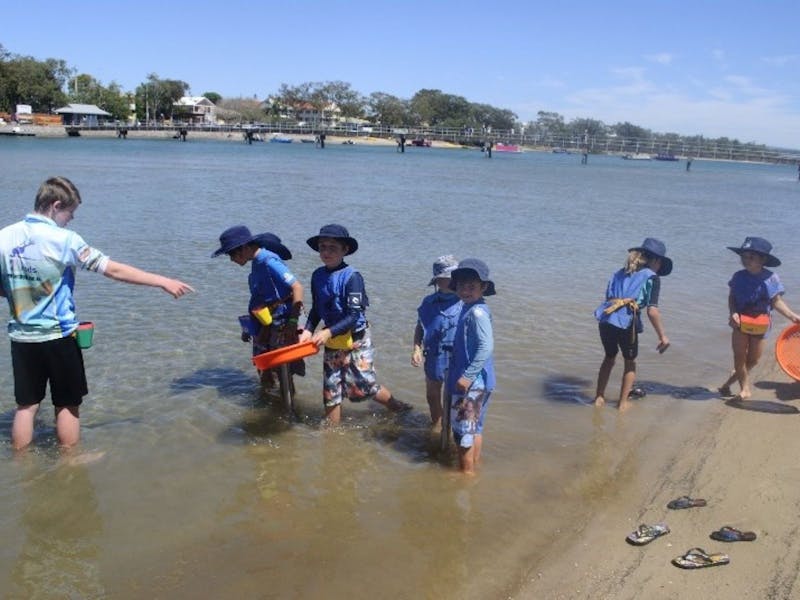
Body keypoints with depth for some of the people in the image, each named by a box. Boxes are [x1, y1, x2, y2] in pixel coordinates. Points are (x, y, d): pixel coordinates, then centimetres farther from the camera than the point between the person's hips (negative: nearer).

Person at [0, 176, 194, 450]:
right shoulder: (64, 240, -16)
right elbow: (115, 270, -16)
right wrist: (163, 281, -12)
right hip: (58, 336, -5)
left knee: (26, 405, 15)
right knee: (68, 405, 11)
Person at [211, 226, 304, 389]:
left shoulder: (269, 262, -19)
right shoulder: (257, 263, 8)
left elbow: (297, 287, -24)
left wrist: (293, 322, -26)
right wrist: (250, 328, 22)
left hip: (280, 326, -9)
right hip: (265, 328, 9)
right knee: (264, 368, 17)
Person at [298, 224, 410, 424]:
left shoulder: (352, 277, -18)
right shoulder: (317, 276, 0)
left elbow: (354, 315, -21)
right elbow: (316, 309, 10)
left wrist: (329, 332, -30)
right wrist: (308, 330, -7)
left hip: (356, 339, -5)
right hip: (332, 342, 5)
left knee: (362, 387, 2)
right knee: (330, 390, 8)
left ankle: (397, 406, 27)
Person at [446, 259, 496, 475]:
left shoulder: (477, 312, -20)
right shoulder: (468, 308, 10)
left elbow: (486, 346, -28)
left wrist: (468, 375, -26)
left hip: (471, 383, -10)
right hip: (477, 382, 10)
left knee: (463, 429, 1)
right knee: (475, 427, 20)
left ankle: (466, 472, 13)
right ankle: (474, 466, 33)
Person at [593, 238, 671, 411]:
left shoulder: (620, 273, 20)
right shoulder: (651, 278, 2)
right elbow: (652, 311, -8)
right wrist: (662, 336, -2)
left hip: (605, 320, 5)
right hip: (626, 322, -5)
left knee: (609, 358, 27)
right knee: (630, 362, 20)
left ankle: (599, 397, 30)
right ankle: (623, 403, 24)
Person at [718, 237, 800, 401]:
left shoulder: (770, 279, -10)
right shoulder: (739, 277, -7)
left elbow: (777, 301, -6)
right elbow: (731, 297, 0)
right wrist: (733, 313, -17)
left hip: (760, 324, 0)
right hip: (741, 322, 0)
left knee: (753, 359, 8)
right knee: (739, 355, -1)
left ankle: (732, 379, 29)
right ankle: (745, 388, 14)